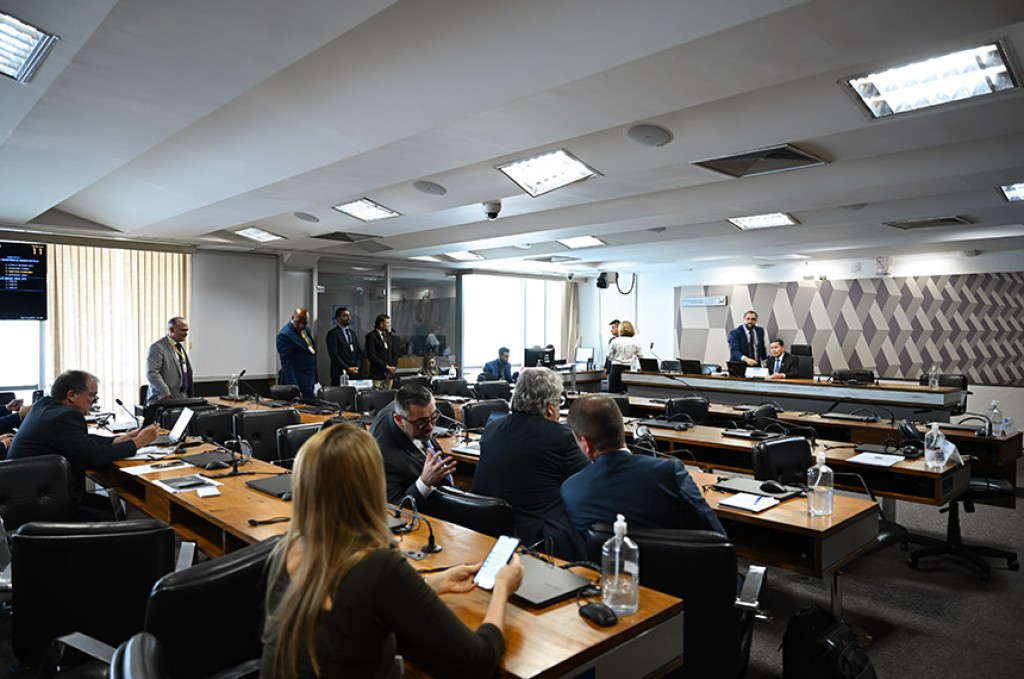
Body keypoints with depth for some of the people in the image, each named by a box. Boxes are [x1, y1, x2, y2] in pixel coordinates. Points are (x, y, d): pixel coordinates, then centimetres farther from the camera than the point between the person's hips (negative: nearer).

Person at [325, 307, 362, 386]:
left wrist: (357, 366, -1)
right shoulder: (333, 333, -4)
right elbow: (334, 354, -12)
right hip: (340, 374, -5)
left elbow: (359, 352, 16)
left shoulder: (352, 333, 18)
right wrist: (348, 368, -14)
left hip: (354, 373, 6)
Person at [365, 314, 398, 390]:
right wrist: (386, 366, -13)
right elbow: (372, 356, -11)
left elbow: (395, 353, 13)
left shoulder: (390, 335, 13)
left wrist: (394, 366, -3)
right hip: (377, 374, -5)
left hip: (390, 374, 5)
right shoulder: (371, 336, -5)